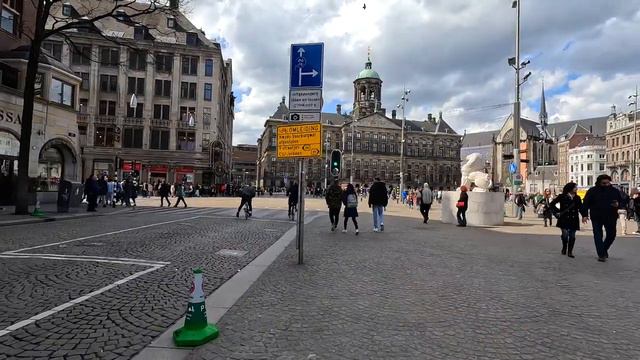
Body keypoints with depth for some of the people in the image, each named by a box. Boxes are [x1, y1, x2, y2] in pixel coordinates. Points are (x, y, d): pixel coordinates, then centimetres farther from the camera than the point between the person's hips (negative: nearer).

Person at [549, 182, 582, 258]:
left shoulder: (577, 198, 9)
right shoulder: (562, 196, -2)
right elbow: (552, 204, 1)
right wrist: (557, 212, -5)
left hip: (574, 220, 3)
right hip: (564, 219, -3)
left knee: (572, 236, 3)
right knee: (565, 234, -11)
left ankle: (570, 252, 12)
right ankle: (564, 248, 15)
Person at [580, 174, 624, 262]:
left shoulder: (615, 191, 4)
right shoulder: (592, 191, -4)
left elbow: (621, 201, 14)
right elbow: (585, 203, -6)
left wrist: (618, 204, -10)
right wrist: (584, 215, -12)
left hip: (611, 217, 3)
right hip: (596, 217, -3)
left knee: (611, 235, 9)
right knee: (598, 235, -2)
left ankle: (604, 249, 33)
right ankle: (601, 255, 3)